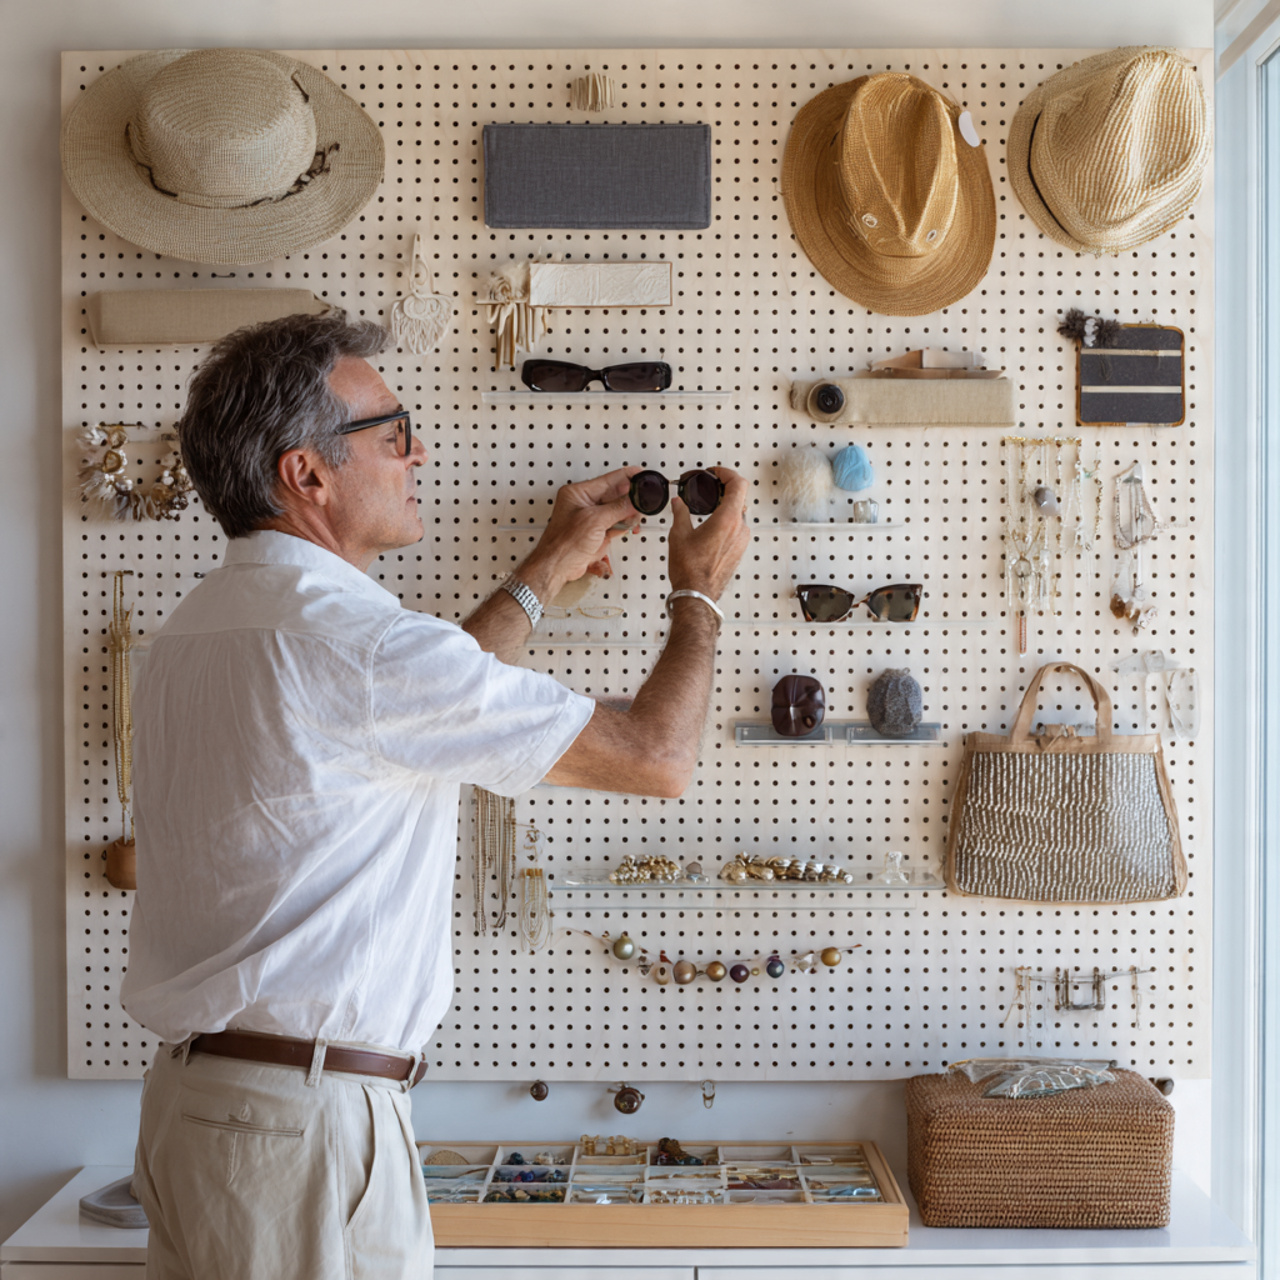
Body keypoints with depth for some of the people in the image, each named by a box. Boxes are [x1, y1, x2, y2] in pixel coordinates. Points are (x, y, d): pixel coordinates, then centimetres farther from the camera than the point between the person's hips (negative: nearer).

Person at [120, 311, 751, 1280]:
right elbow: (658, 758, -14)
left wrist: (545, 573, 25)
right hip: (305, 1124, -9)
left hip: (191, 1094, 9)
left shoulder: (195, 630, 9)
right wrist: (700, 592, 4)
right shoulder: (351, 635, -20)